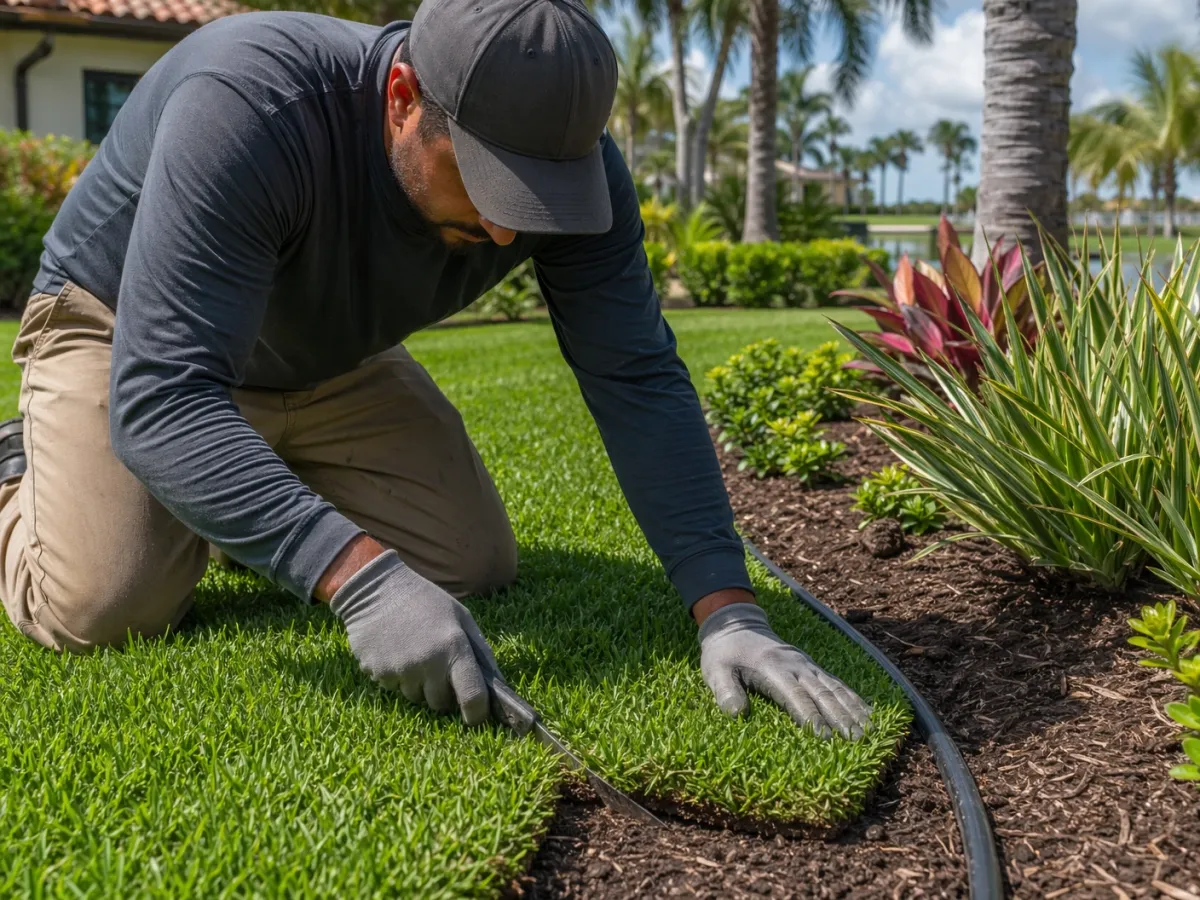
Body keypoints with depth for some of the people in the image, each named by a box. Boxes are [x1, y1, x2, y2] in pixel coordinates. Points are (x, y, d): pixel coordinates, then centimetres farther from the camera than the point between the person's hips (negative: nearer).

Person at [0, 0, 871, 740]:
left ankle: (248, 508, 22)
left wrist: (728, 607, -33)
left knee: (478, 568, -2)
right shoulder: (247, 103, -40)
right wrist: (359, 576, -56)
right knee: (105, 606, -23)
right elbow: (159, 397, -45)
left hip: (331, 361, 5)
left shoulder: (563, 149, -24)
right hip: (125, 334, -4)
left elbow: (639, 381, -24)